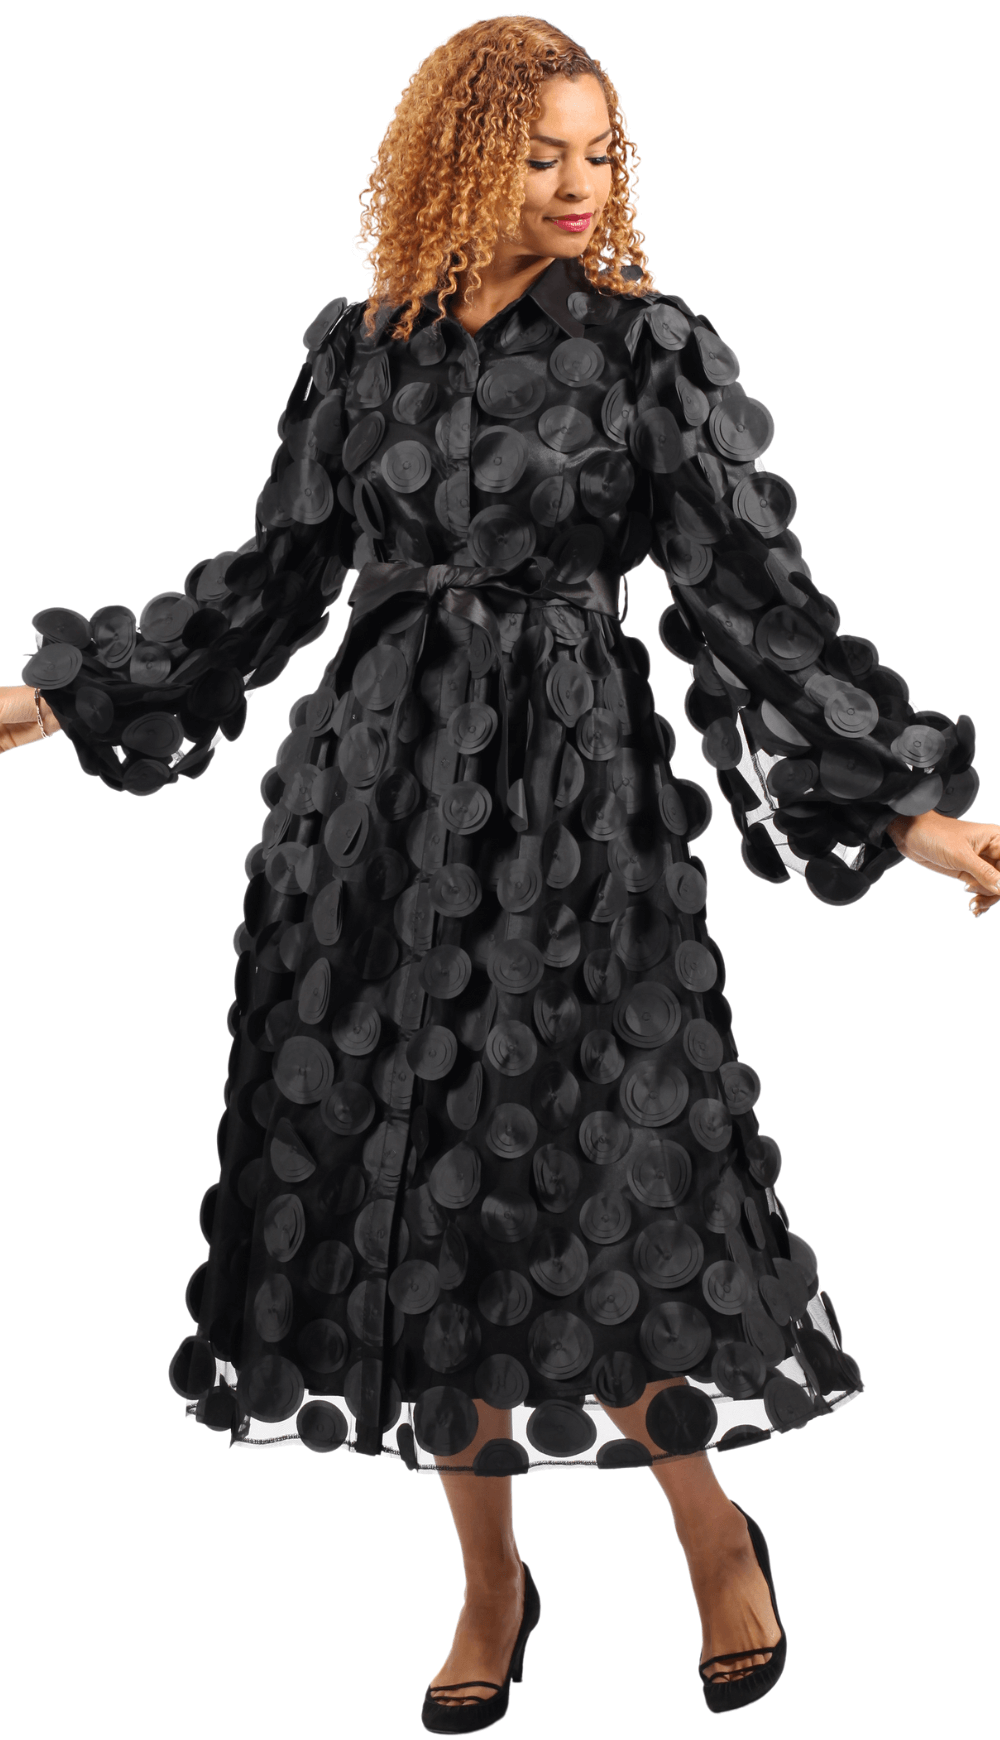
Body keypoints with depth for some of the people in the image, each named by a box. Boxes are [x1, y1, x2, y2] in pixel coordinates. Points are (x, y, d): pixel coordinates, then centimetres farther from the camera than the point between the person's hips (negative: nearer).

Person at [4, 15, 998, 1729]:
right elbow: (274, 573, 15)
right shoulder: (362, 347, 8)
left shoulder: (649, 345, -1)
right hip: (378, 791, 4)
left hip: (573, 798, -3)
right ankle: (490, 1578, 25)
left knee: (583, 1197, -7)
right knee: (401, 1186, 6)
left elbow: (758, 594, -4)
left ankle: (715, 1529, 21)